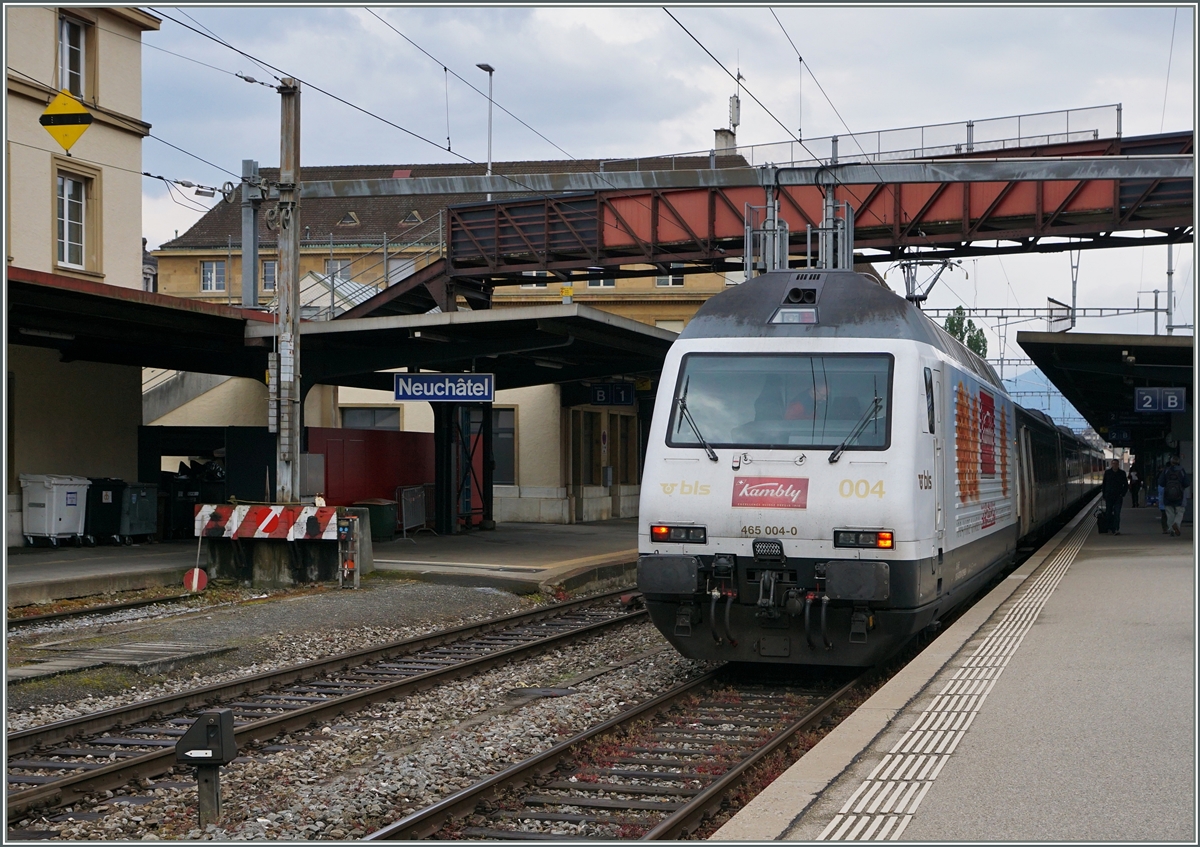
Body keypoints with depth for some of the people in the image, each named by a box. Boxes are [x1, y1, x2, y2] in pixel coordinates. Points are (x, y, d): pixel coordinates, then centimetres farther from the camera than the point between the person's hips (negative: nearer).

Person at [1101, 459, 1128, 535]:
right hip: (1109, 496, 2)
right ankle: (1110, 528, 19)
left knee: (1117, 513, -10)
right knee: (1109, 513, 6)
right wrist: (1104, 495, 4)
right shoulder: (1107, 472, 5)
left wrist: (1123, 494, -1)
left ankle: (1116, 529, -15)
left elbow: (1126, 485, 10)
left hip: (1118, 497, -2)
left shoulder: (1122, 473, 3)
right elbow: (1103, 484, 10)